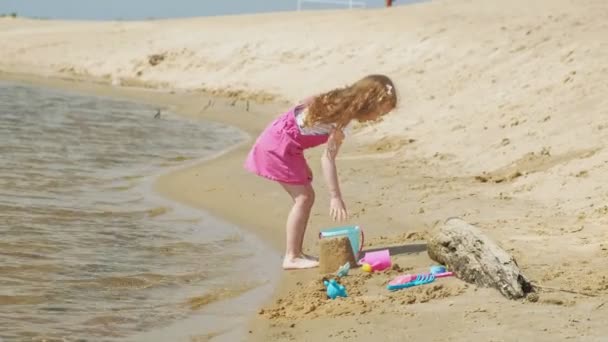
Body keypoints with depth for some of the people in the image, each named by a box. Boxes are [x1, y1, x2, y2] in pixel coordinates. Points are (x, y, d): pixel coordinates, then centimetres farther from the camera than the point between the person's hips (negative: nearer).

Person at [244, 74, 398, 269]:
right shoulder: (343, 117, -21)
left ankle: (296, 253, 12)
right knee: (303, 197, -10)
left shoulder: (340, 104, 4)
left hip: (285, 145, 9)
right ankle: (291, 257, -8)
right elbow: (328, 158, -23)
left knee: (306, 197, 9)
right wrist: (335, 197, -22)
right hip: (278, 145, -9)